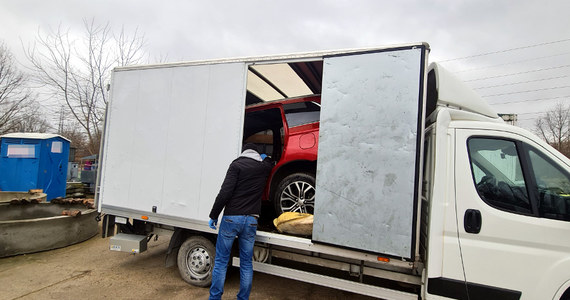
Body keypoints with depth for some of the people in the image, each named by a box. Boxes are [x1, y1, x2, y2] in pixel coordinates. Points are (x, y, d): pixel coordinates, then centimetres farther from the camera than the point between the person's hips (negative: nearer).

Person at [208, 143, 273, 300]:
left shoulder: (237, 165, -3)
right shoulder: (263, 167, 9)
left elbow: (225, 192, -11)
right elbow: (269, 163, 36)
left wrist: (213, 216, -5)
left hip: (231, 218, -3)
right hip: (251, 220, 4)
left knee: (221, 261, 7)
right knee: (246, 262, 13)